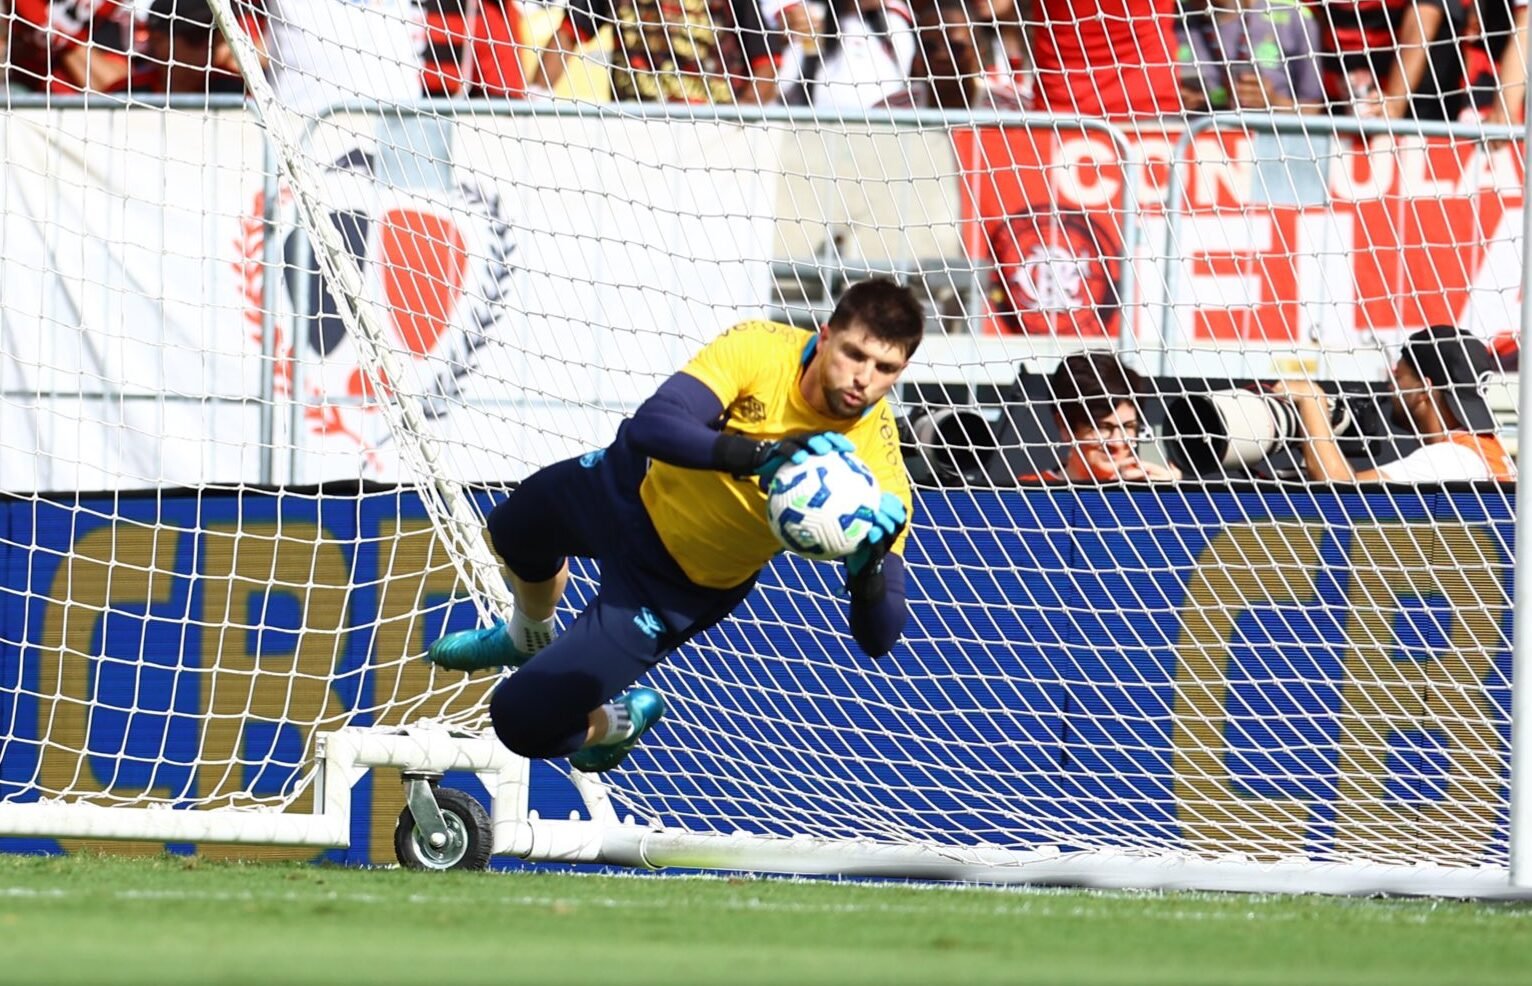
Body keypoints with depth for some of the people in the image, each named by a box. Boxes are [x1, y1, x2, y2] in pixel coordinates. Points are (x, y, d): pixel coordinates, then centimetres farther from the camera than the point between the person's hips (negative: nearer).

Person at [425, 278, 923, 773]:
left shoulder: (877, 466, -34)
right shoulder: (760, 348, -32)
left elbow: (878, 638, -34)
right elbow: (650, 426, -44)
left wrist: (869, 563, -56)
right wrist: (757, 455, -58)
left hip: (679, 587, -3)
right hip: (638, 485, 3)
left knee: (520, 719, -9)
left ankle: (617, 724, 28)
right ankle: (530, 640, 71)